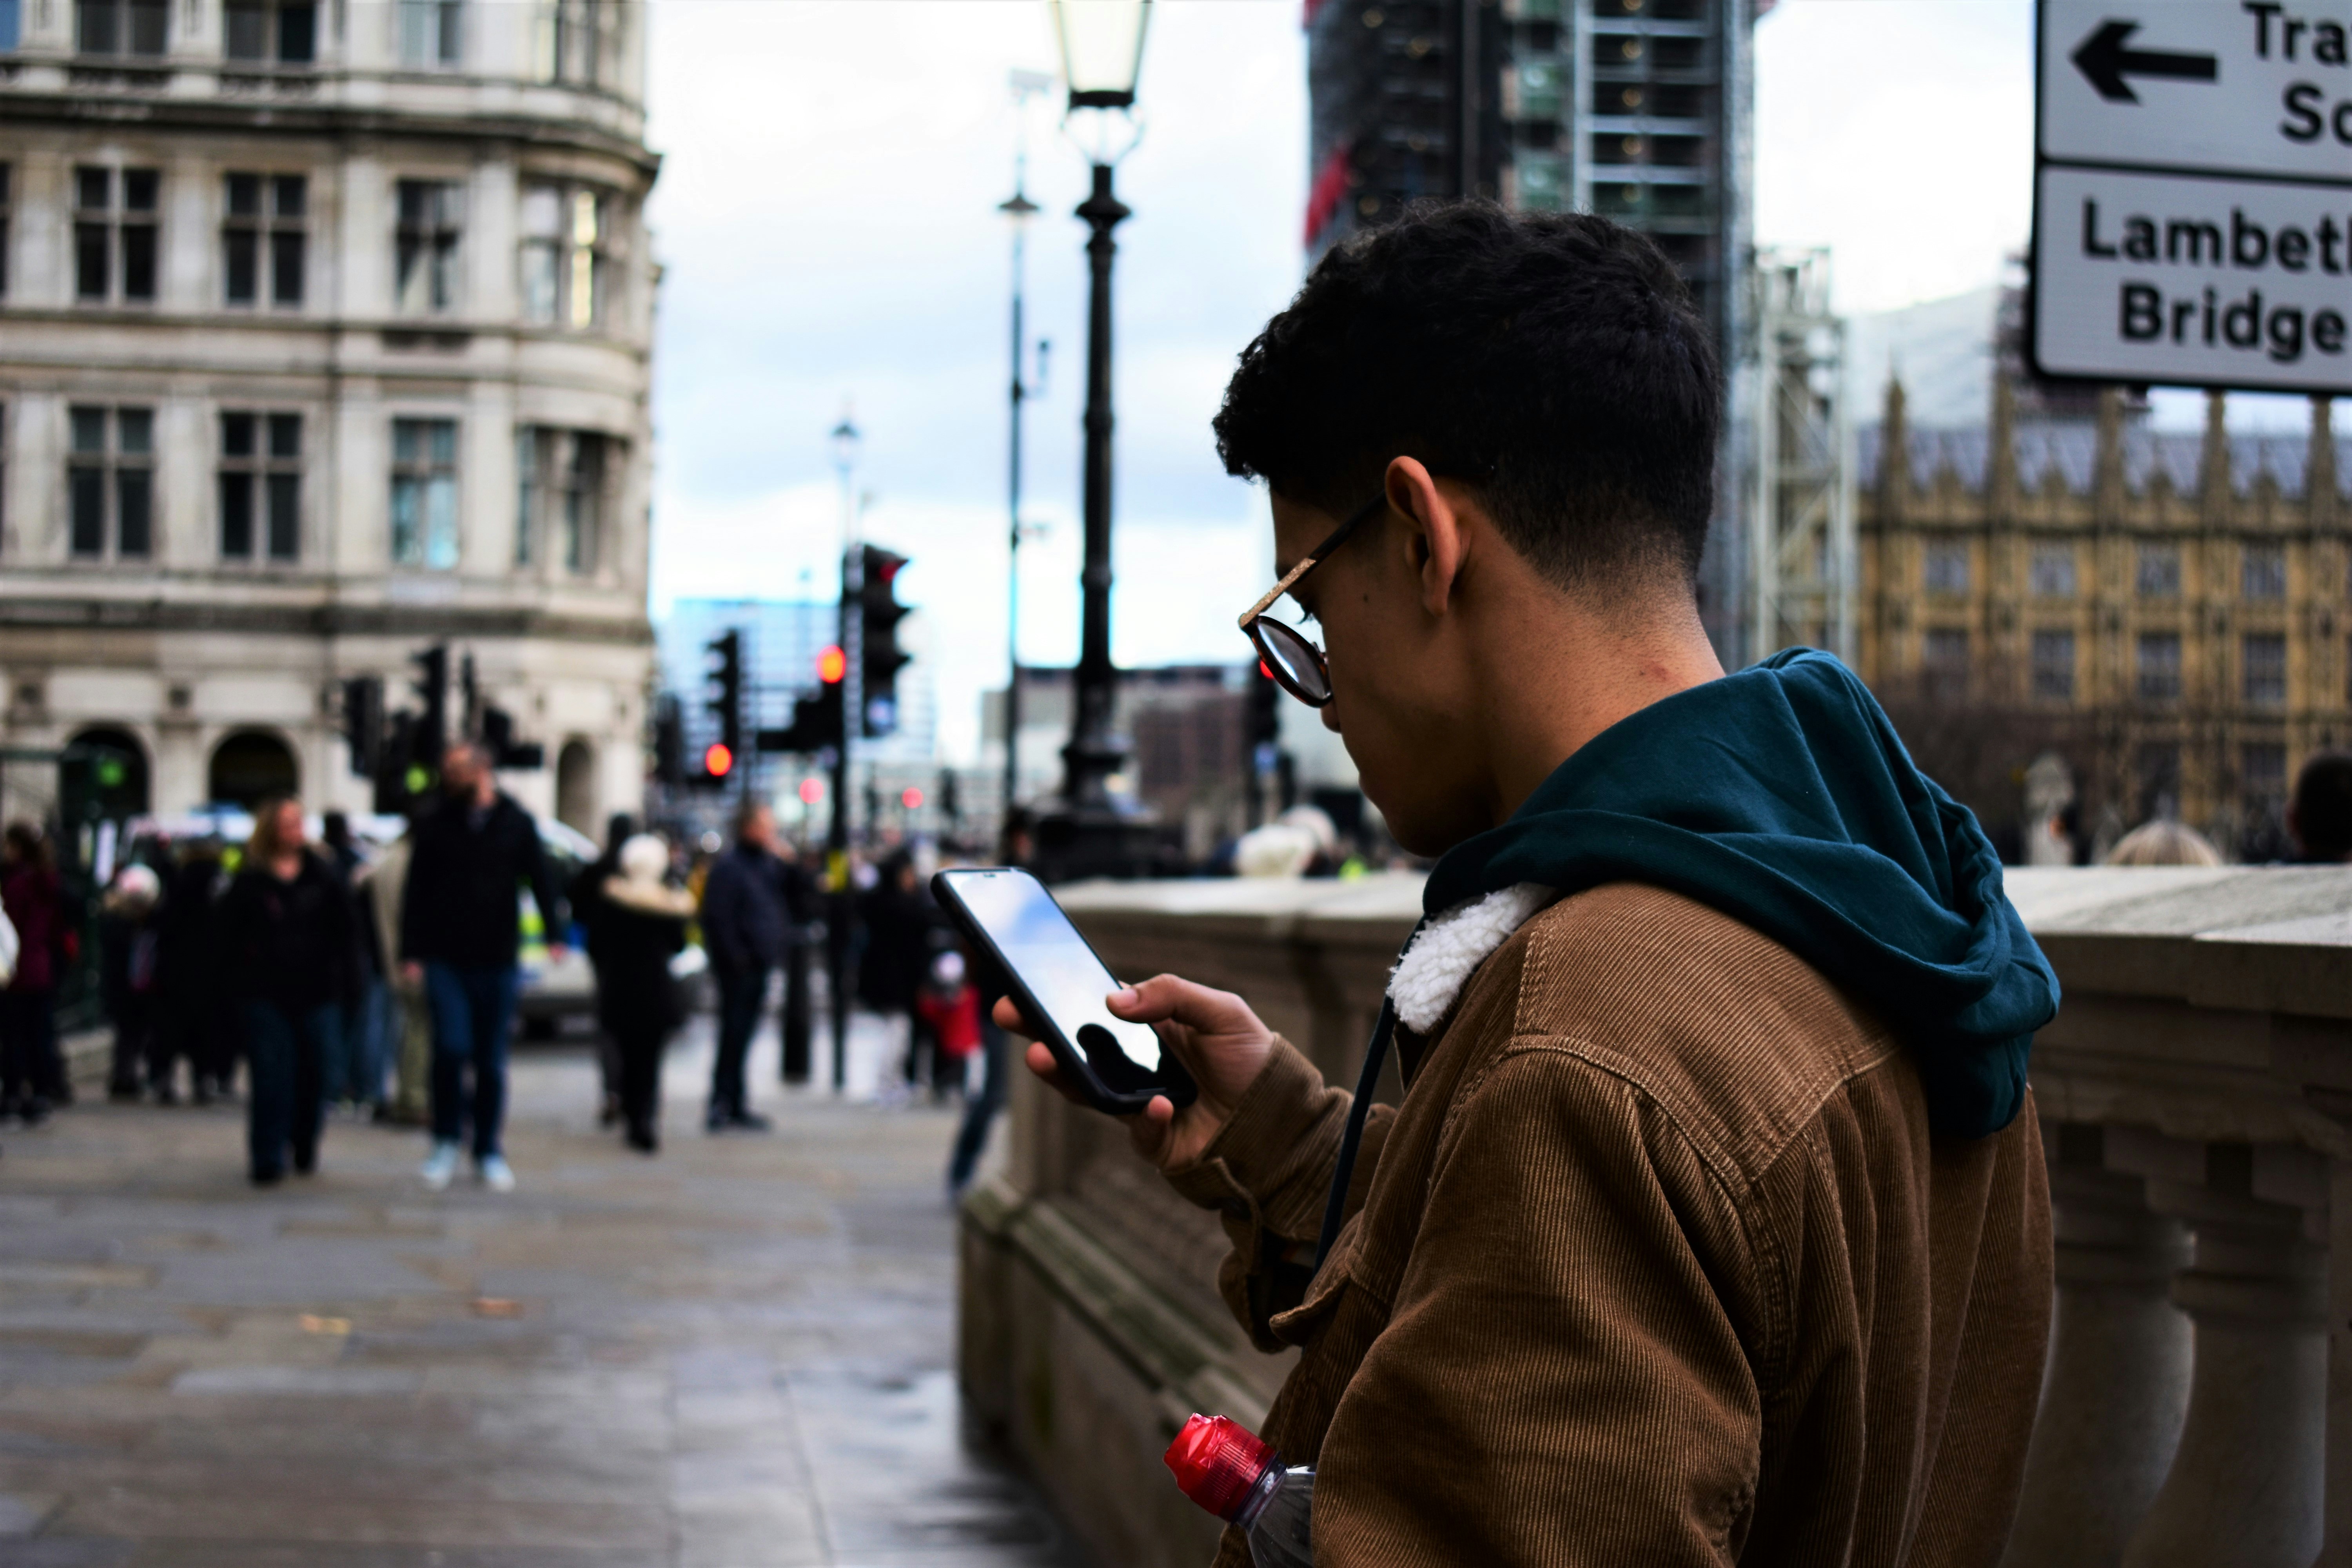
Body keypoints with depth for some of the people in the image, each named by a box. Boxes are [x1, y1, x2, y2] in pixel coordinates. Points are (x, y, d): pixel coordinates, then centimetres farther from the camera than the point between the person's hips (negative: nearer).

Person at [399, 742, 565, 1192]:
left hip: (497, 963, 1)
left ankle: (488, 1151, 18)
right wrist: (411, 952, -4)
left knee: (491, 1062, 6)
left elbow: (541, 880, 0)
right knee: (451, 1048, -14)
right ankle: (446, 1141, 4)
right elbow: (415, 891, 4)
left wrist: (554, 935, -15)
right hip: (445, 962, -1)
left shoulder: (517, 824, 4)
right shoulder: (435, 824, 3)